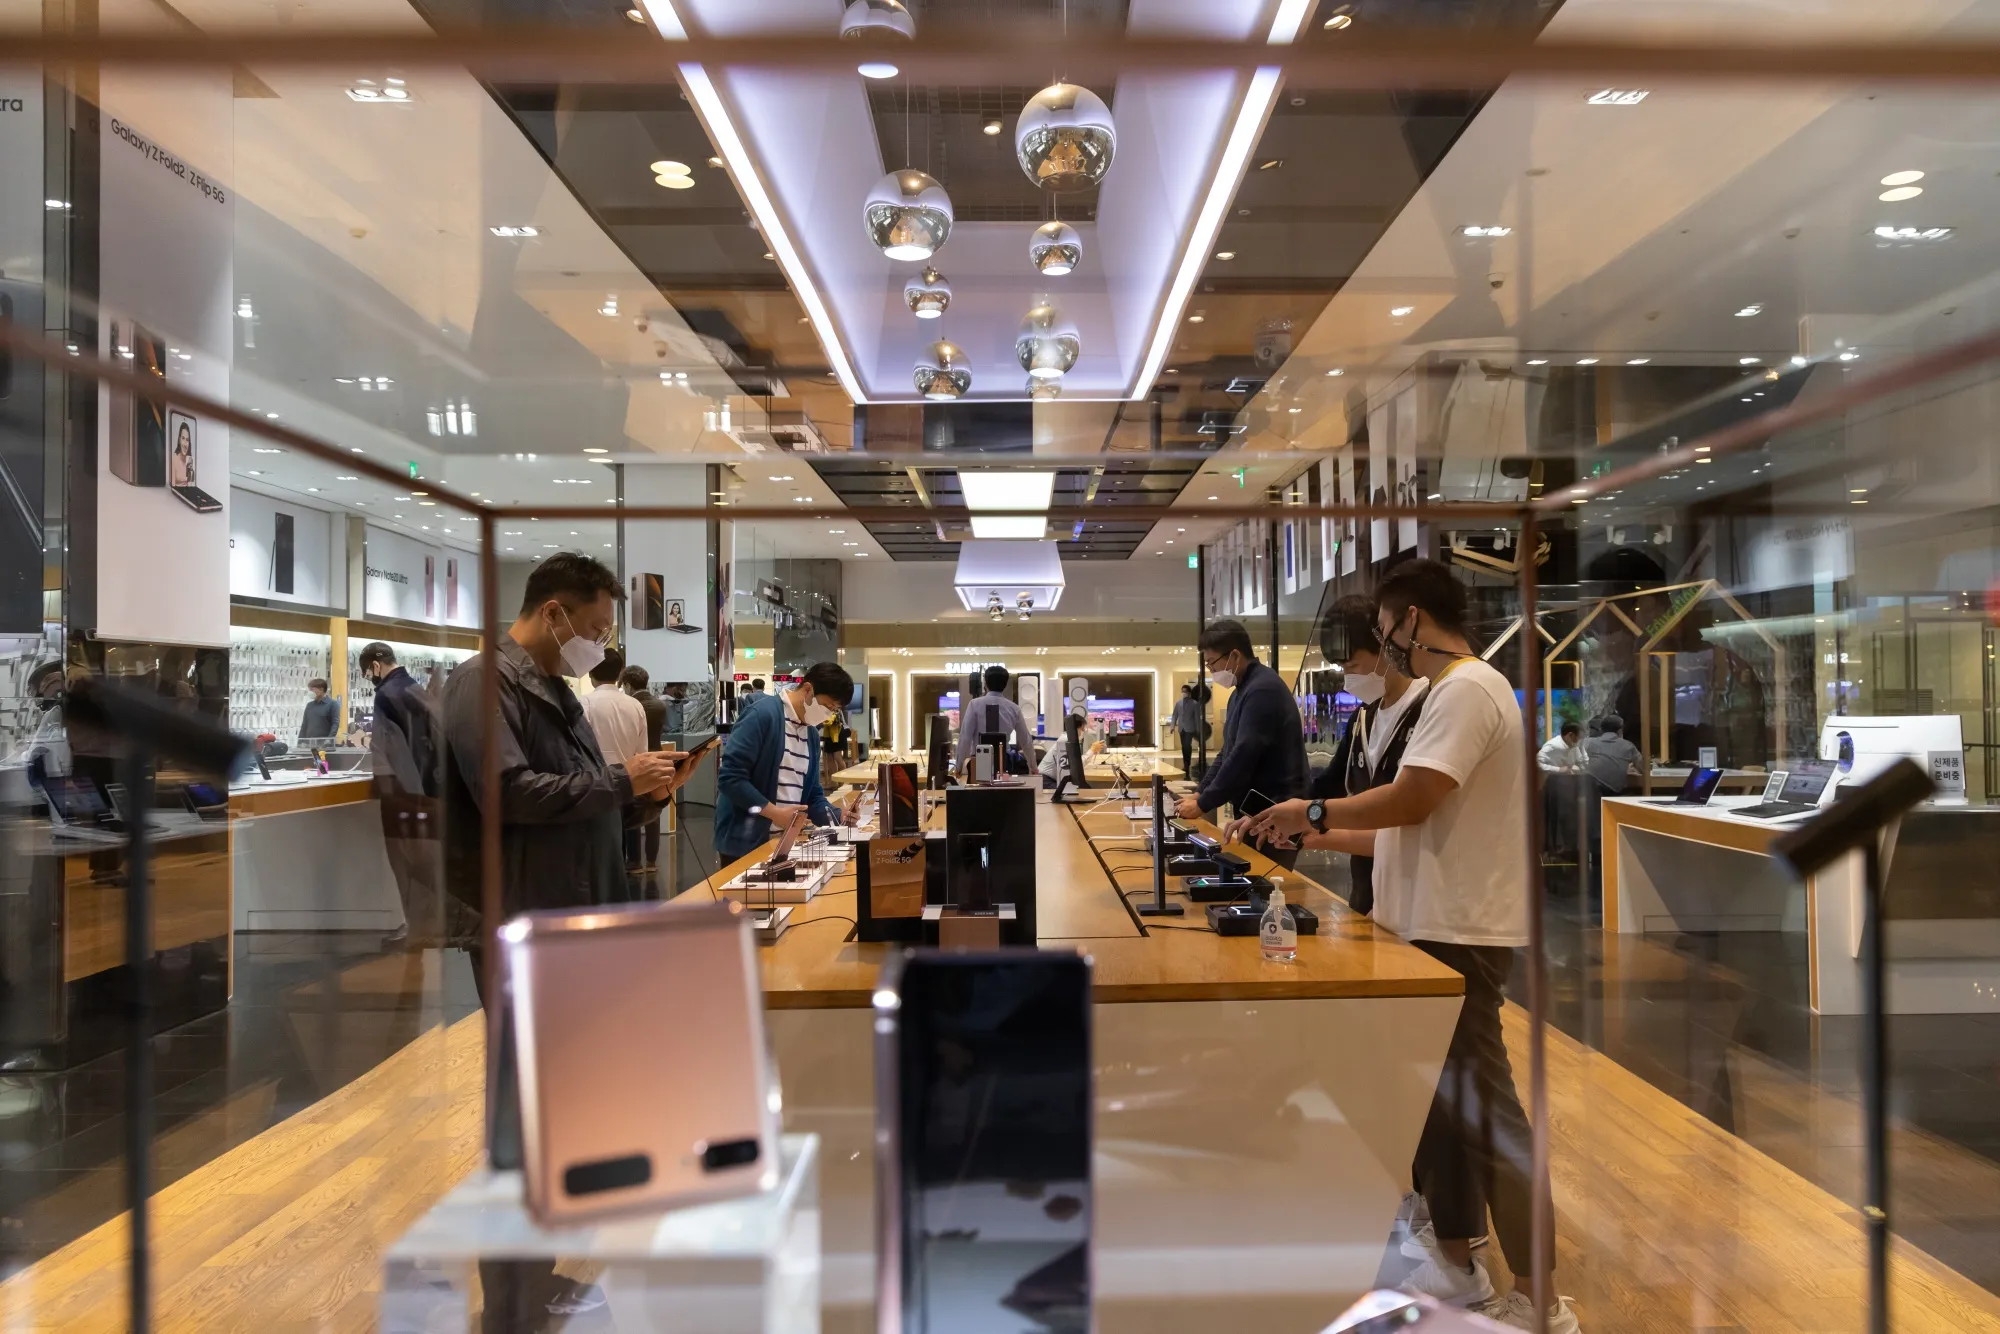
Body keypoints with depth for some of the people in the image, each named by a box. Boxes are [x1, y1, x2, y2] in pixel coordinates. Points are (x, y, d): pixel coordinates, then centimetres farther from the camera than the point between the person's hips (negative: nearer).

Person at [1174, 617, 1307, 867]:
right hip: (1256, 809, 10)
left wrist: (1203, 804, -16)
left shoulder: (1263, 689, -19)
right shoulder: (1242, 691, 14)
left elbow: (1243, 756, -24)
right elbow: (1228, 752, 19)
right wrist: (1200, 793, 9)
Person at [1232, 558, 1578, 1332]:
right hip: (1438, 924, 11)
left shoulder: (1467, 690, -17)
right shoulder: (1453, 691, 15)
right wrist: (1329, 834, 15)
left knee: (1480, 1108, -4)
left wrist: (1313, 813, -12)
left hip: (1460, 933, -11)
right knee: (1439, 1096, 16)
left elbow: (1410, 801, -24)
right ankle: (1455, 1268, 28)